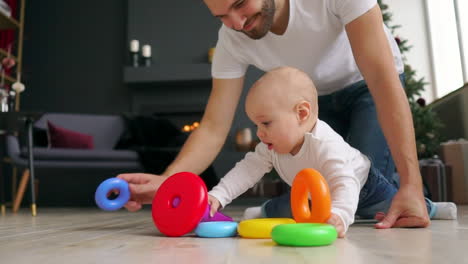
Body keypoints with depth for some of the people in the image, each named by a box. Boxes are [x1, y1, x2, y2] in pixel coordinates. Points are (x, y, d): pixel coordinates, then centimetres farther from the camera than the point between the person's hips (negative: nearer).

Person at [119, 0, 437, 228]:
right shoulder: (232, 39, -24)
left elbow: (383, 79, -38)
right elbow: (214, 126, -26)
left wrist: (410, 183, -44)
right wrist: (167, 181, -46)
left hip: (366, 84, -2)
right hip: (316, 98, 3)